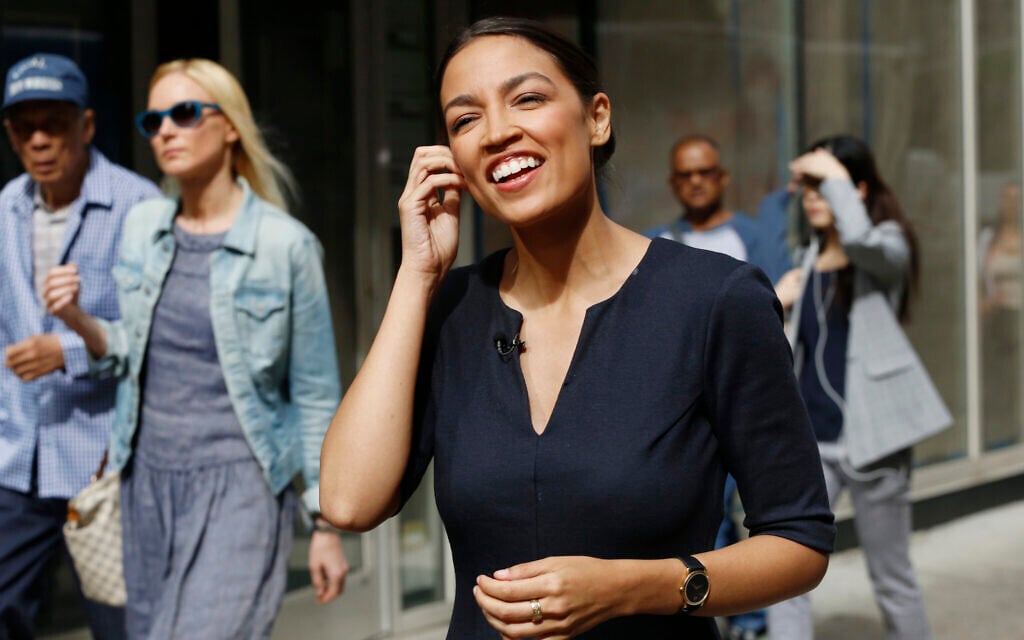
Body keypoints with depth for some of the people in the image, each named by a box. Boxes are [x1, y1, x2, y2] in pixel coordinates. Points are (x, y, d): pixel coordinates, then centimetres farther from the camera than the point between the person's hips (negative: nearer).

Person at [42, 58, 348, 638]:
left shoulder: (286, 245, -9)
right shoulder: (142, 227, 7)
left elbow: (317, 395, -4)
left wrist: (328, 526, -3)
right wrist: (79, 321, -4)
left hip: (238, 482, -6)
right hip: (149, 477, 6)